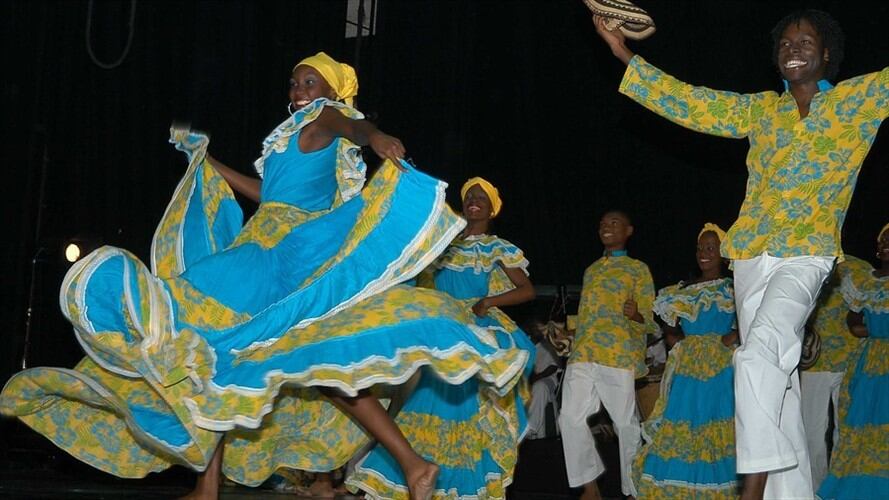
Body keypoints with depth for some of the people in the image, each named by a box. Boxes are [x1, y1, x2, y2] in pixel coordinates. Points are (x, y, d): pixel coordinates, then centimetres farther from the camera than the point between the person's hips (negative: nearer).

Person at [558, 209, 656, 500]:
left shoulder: (638, 269, 8)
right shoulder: (591, 270, 24)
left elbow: (649, 320, 1)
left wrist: (636, 315, -20)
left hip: (619, 356, -5)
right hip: (582, 356, 5)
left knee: (626, 422, -2)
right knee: (570, 418, -7)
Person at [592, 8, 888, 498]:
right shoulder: (762, 109, 18)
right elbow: (692, 103, 18)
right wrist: (626, 56, 18)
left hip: (805, 255, -5)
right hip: (752, 254, 5)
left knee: (760, 354, -26)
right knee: (777, 378, 5)